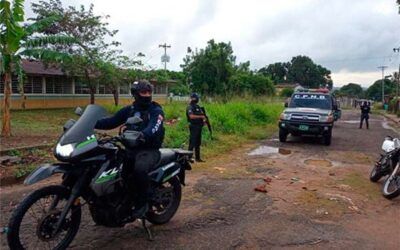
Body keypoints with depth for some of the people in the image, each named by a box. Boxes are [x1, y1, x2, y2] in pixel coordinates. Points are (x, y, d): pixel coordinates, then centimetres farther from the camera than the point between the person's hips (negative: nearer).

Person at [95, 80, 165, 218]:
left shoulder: (156, 110, -4)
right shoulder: (129, 110, 13)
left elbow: (154, 128, -24)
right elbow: (111, 122, 9)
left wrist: (142, 135, -46)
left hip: (149, 150, -5)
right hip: (131, 148, 6)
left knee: (140, 169, -35)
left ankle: (142, 203, -13)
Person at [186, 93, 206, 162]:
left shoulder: (198, 106, 17)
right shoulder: (190, 107, -10)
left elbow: (201, 114, 24)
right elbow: (191, 116, -25)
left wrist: (204, 120, 4)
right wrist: (201, 116, -20)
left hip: (199, 126, 9)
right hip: (194, 126, -9)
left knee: (198, 143, 12)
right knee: (192, 142, -7)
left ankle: (197, 157, 19)